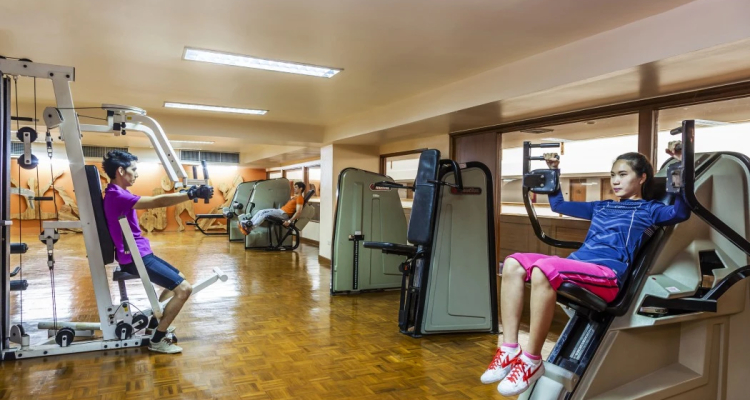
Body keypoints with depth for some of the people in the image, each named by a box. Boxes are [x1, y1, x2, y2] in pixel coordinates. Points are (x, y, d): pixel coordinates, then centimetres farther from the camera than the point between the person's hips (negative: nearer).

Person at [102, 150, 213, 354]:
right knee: (184, 288, -14)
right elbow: (157, 202, -28)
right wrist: (192, 194, -31)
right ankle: (157, 340, -4)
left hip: (139, 254, 11)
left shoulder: (118, 194, 14)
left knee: (178, 280, 22)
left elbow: (154, 201, 19)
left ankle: (155, 325, 27)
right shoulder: (116, 195, -20)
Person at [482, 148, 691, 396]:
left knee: (543, 269, -36)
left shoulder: (648, 210, 14)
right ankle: (510, 350, -20)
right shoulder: (601, 207, 31)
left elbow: (681, 212, -7)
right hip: (576, 264, 7)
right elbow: (558, 205, 39)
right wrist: (553, 173, 36)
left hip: (607, 274, -7)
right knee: (513, 264, -17)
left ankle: (532, 362, -26)